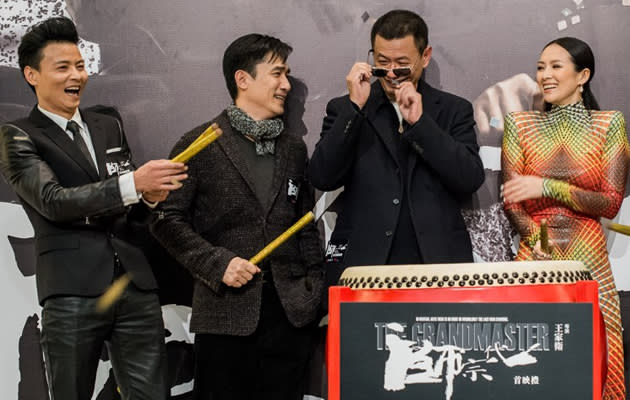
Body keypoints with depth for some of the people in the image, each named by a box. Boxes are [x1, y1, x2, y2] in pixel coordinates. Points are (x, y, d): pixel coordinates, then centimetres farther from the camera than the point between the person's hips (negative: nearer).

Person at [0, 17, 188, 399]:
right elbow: (53, 200, -14)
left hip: (136, 285, 4)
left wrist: (148, 198, -3)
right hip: (72, 293, -4)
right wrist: (132, 183, -23)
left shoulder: (109, 127, 18)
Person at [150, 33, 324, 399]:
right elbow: (169, 219, -3)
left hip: (291, 312, 4)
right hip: (226, 311, -4)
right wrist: (218, 263, -13)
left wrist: (315, 287, 9)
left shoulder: (294, 147, 15)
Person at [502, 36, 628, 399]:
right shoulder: (519, 124, 6)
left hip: (589, 259, -1)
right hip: (535, 258, 1)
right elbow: (511, 201, 2)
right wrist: (539, 245, -15)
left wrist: (546, 187, -14)